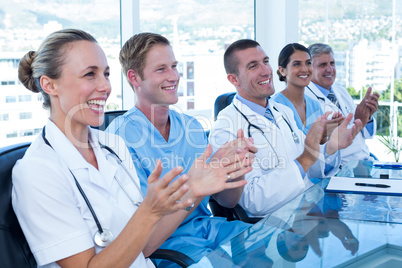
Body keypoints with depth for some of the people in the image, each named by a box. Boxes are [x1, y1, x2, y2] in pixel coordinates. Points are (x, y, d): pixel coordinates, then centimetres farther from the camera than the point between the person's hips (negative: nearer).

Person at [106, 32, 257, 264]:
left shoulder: (190, 127, 7)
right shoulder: (121, 135, -12)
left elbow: (227, 202, 8)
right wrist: (196, 186, -26)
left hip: (206, 226, 6)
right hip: (163, 243, -6)